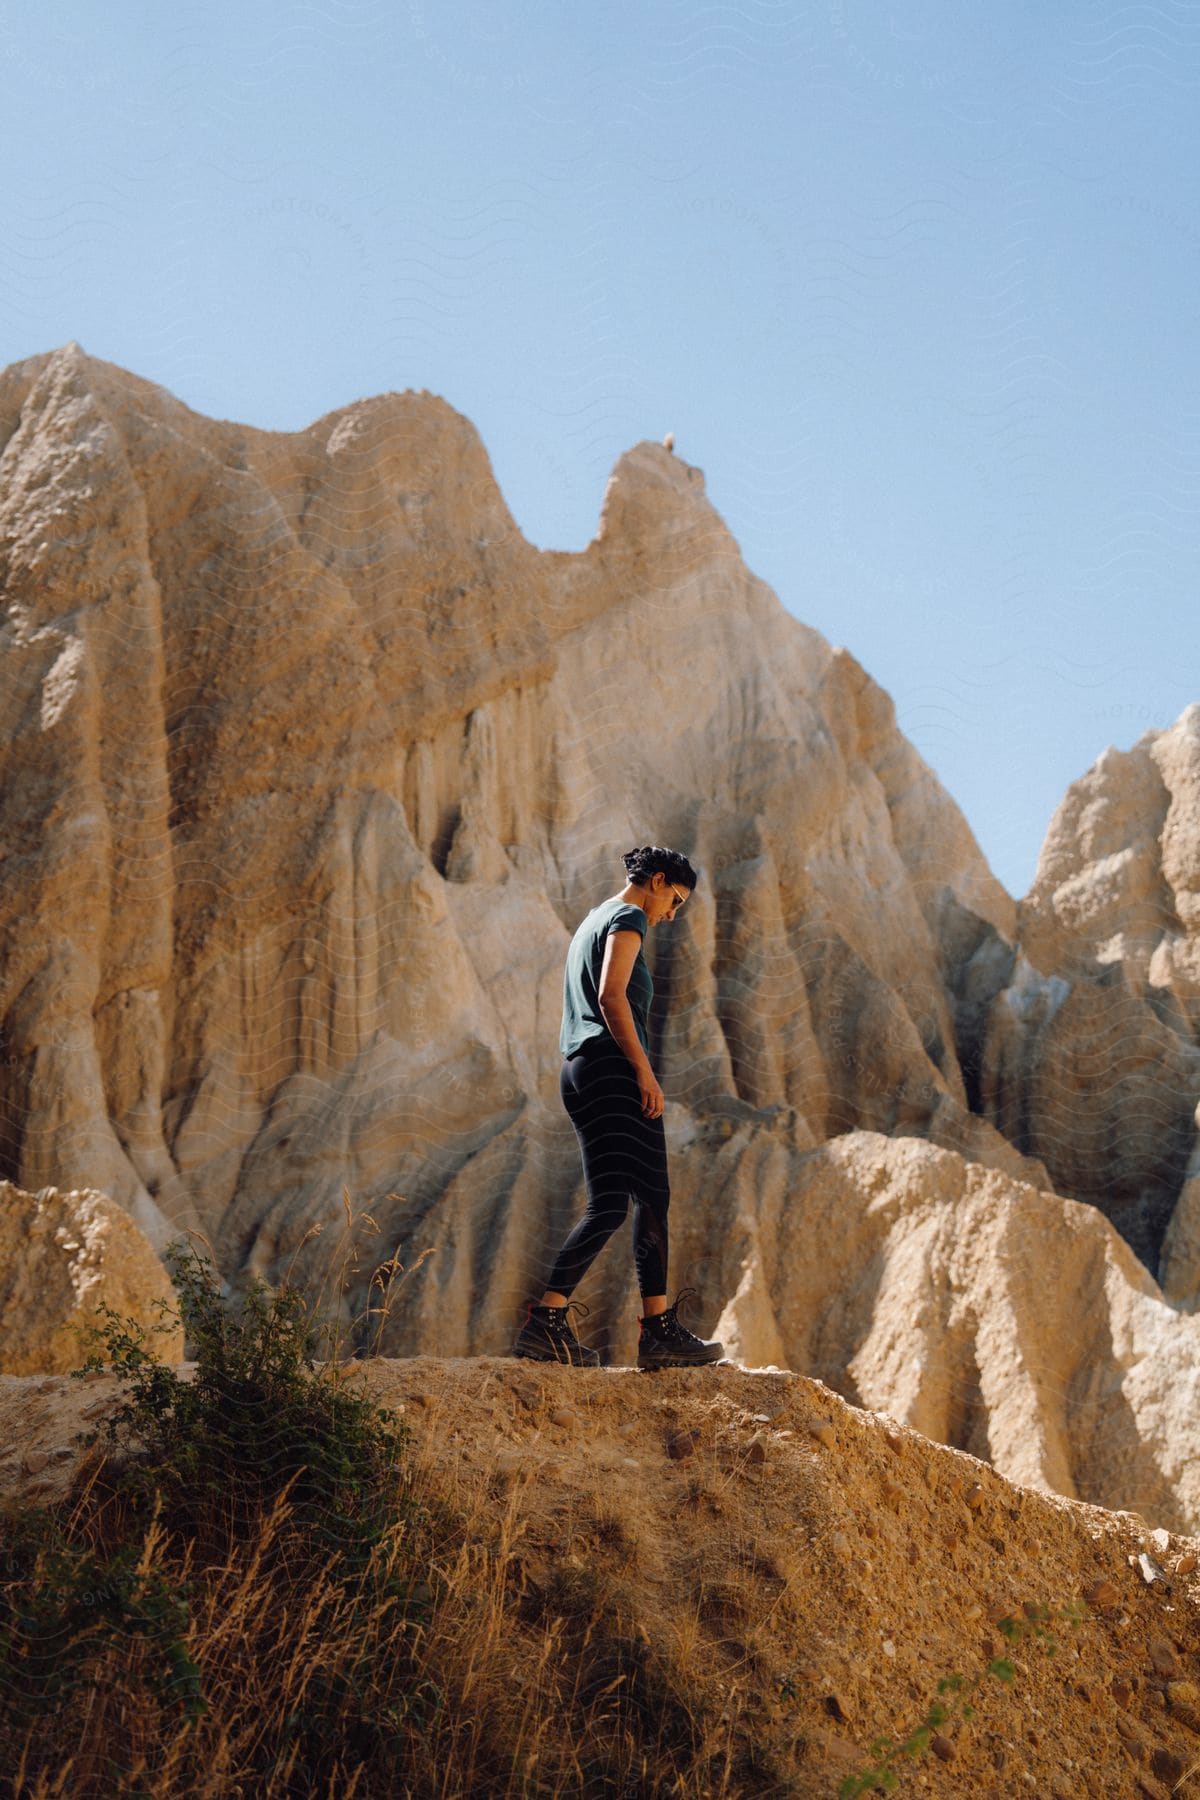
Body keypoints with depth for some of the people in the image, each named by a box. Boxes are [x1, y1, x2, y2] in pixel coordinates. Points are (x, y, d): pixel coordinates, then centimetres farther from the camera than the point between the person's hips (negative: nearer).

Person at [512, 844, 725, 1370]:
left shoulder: (591, 922, 27)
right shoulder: (628, 918, -3)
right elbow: (611, 995, -17)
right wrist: (644, 1070, -17)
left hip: (580, 1069, 11)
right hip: (611, 1068, -11)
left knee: (653, 1199, 9)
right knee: (611, 1203, -16)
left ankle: (659, 1330, 9)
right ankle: (545, 1321, -22)